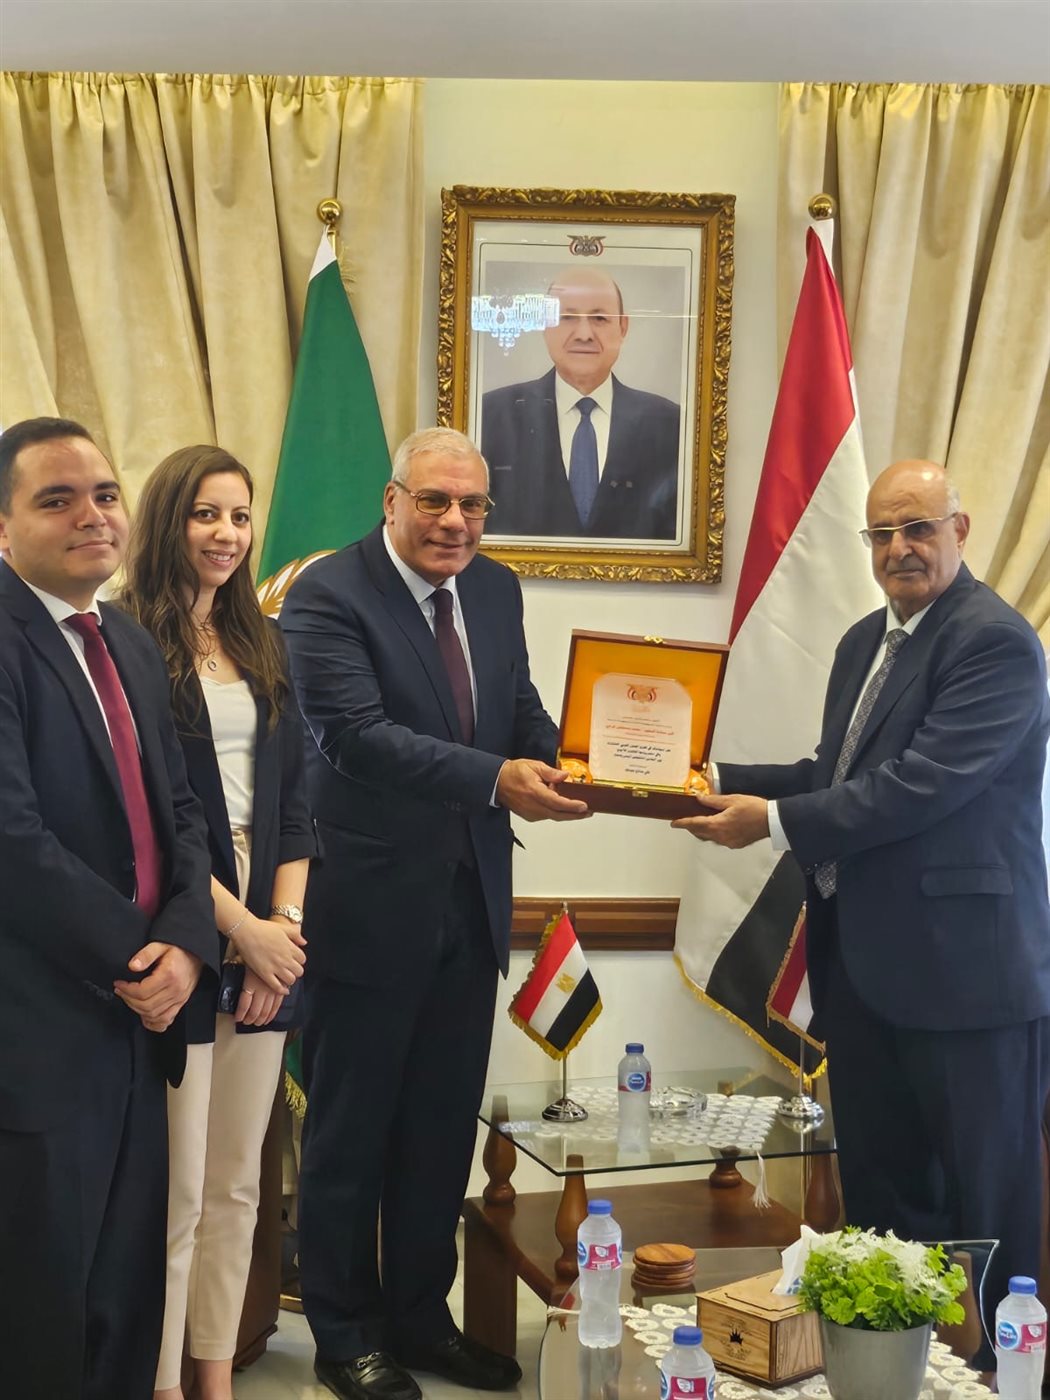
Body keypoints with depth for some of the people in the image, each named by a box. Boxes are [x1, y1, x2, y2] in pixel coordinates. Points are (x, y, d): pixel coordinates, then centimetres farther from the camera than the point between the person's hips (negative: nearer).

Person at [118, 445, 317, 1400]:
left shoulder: (264, 648, 13)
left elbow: (294, 799, 11)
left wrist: (286, 922, -2)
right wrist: (242, 929, -12)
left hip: (267, 938, 6)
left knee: (237, 1185, 12)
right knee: (177, 1194, -1)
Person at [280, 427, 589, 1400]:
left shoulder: (495, 590, 8)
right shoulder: (328, 596, -14)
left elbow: (521, 710, 9)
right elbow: (359, 732, -24)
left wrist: (563, 759, -14)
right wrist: (497, 778, -32)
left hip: (470, 903, 6)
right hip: (369, 906, -6)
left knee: (442, 1129, 16)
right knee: (350, 1131, 9)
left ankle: (420, 1319, 33)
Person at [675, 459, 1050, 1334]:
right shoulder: (866, 640, 14)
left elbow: (923, 784, -23)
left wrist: (774, 822, -20)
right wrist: (726, 783, 4)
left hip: (962, 962, -9)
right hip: (861, 959, 9)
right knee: (878, 1192, 18)